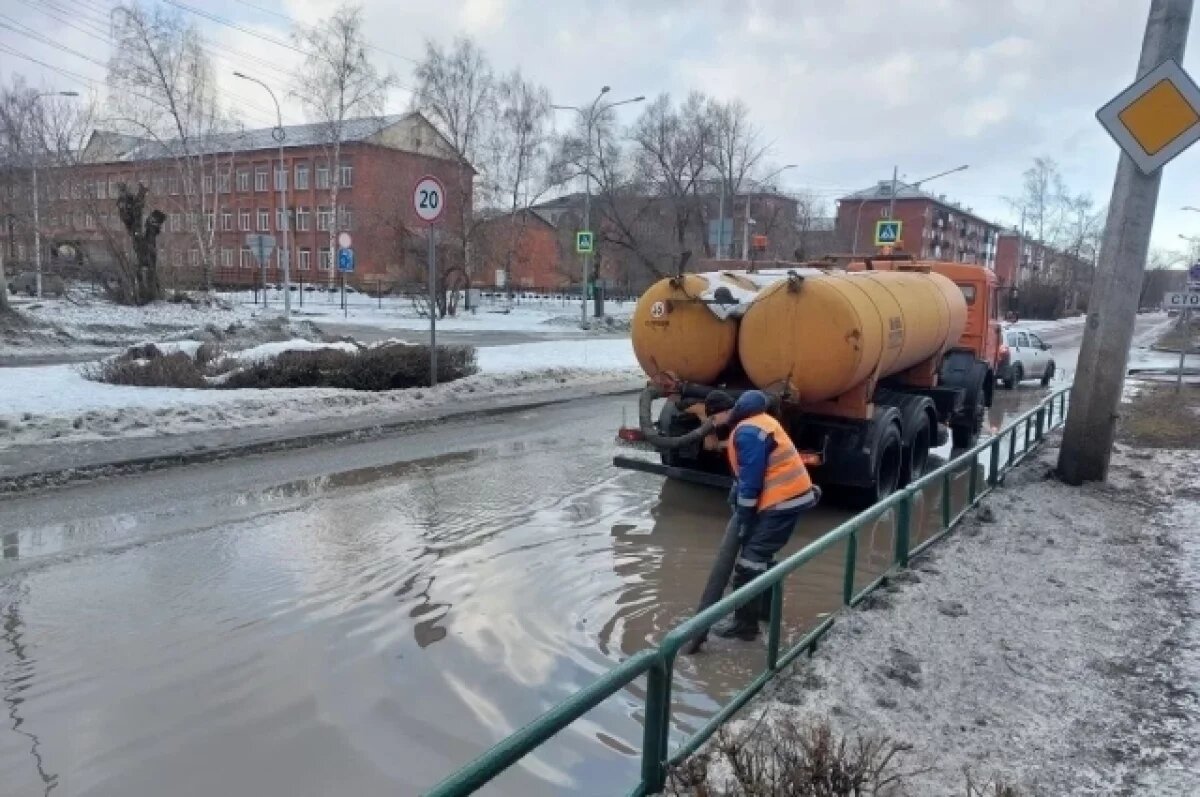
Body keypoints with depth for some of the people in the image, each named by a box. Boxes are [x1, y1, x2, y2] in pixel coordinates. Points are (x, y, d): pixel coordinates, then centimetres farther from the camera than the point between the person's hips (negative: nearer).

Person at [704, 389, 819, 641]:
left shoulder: (748, 432, -21)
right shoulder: (752, 423, 13)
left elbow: (751, 480, -20)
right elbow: (745, 471, 18)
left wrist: (743, 517, -11)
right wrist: (735, 496, 11)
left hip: (783, 501, -11)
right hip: (788, 496, 11)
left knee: (751, 558, -7)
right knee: (762, 553, 22)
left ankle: (745, 624, -1)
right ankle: (765, 607, 36)